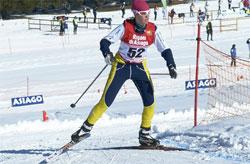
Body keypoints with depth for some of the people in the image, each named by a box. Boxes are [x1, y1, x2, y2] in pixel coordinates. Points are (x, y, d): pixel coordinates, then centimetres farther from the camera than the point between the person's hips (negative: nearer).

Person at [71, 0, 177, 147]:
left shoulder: (152, 30, -11)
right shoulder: (126, 27, -18)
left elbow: (164, 50, -7)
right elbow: (105, 41, -21)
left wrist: (171, 66, -22)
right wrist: (107, 53, -42)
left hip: (140, 67, 2)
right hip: (121, 65, -2)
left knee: (150, 100, -12)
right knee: (106, 101, -6)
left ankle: (145, 135, 5)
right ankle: (86, 128, 11)